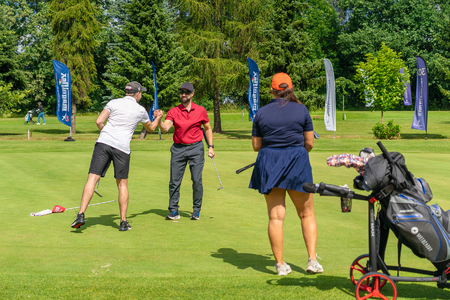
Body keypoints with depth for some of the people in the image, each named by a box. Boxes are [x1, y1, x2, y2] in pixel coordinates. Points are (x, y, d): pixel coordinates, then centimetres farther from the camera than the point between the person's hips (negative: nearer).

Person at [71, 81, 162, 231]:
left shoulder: (114, 103, 10)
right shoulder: (140, 110, 12)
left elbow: (99, 121, 2)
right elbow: (151, 128, 30)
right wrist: (158, 118, 50)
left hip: (103, 142, 0)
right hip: (122, 147, 0)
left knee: (92, 178, -4)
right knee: (122, 184, 12)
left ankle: (81, 215, -16)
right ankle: (123, 222, 14)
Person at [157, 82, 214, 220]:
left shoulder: (200, 110, 4)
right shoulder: (173, 111, 2)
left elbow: (208, 128, 15)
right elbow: (165, 129, -11)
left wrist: (210, 146, 8)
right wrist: (159, 120, -30)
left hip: (196, 148, -1)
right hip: (178, 148, 1)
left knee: (197, 180, -4)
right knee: (174, 181, -1)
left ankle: (196, 210, 9)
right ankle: (173, 211, 9)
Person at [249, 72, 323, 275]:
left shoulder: (261, 113, 2)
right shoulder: (301, 109, 0)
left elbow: (256, 145, 5)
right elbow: (310, 142, 0)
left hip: (269, 164, 1)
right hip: (297, 163, -1)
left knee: (275, 217, 4)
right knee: (307, 214, 12)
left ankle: (280, 264, 6)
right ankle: (312, 260, 5)